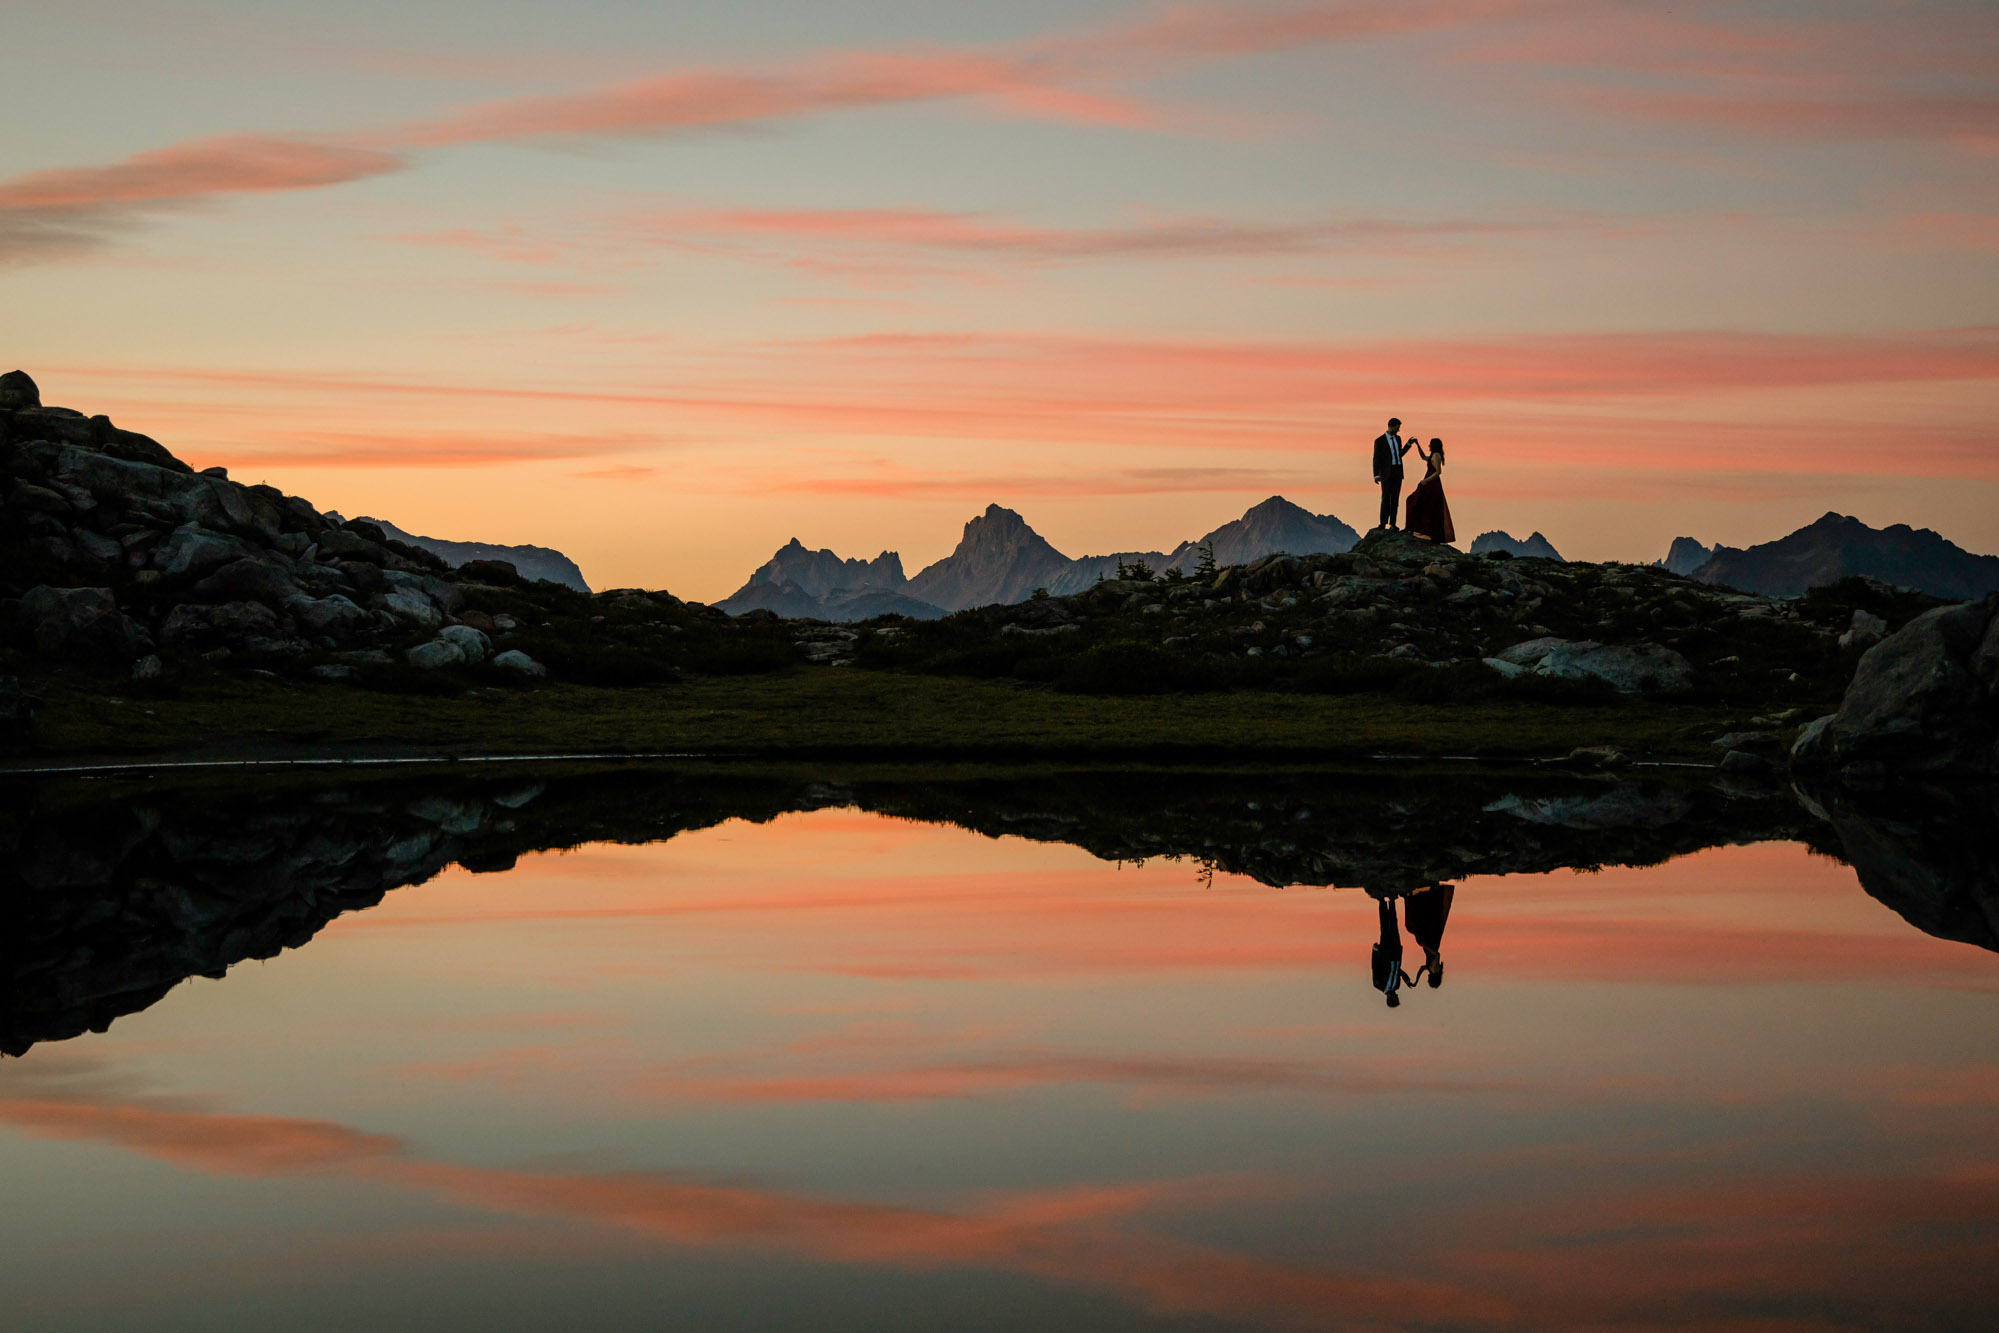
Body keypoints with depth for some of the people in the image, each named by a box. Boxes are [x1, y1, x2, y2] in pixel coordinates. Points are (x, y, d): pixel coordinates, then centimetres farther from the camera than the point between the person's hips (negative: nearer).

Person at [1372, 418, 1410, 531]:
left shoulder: (1398, 438, 13)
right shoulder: (1379, 441, -4)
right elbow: (1376, 459, -7)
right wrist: (1376, 475, -15)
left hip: (1398, 472, 5)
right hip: (1386, 473, -5)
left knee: (1395, 498, 2)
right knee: (1386, 498, -9)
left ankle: (1392, 524, 4)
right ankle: (1383, 523, -2)